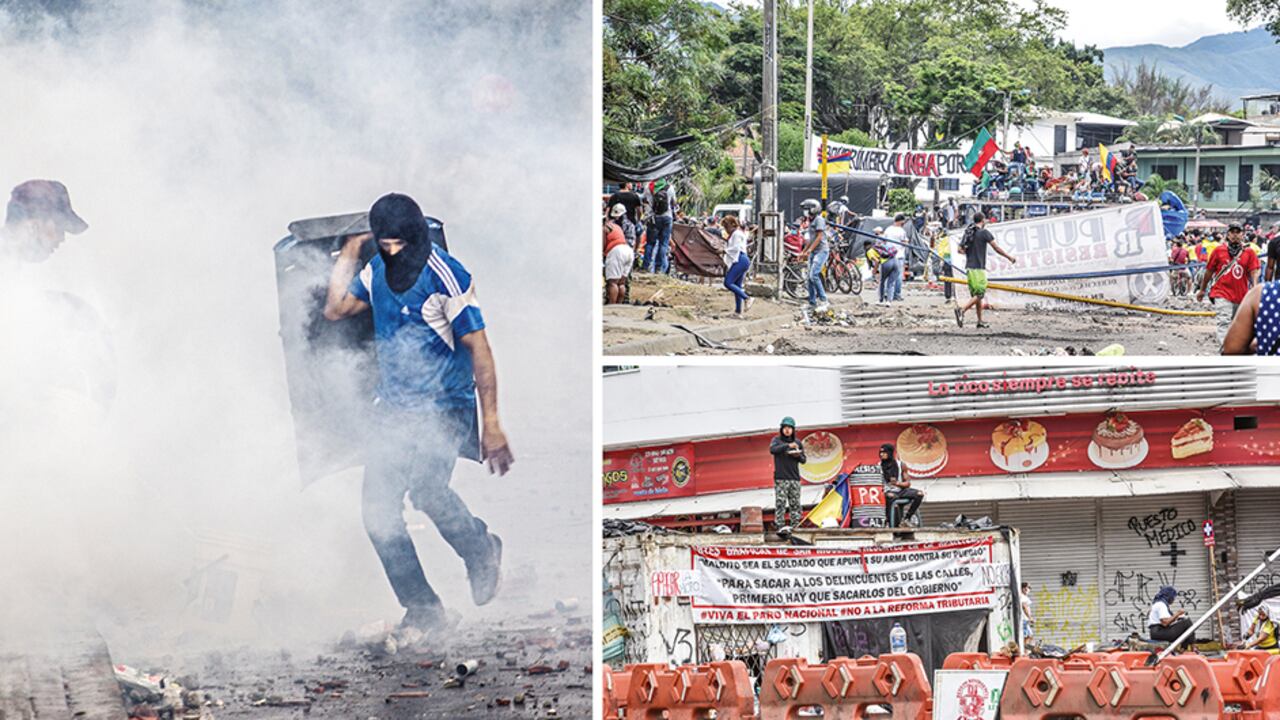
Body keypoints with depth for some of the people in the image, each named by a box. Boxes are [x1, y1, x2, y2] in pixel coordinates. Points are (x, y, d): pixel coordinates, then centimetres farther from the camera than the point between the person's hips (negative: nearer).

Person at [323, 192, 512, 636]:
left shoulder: (446, 278, -15)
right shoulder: (377, 271, 5)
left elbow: (479, 350, -14)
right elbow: (335, 310, 20)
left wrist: (491, 426, -17)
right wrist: (348, 257, 7)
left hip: (443, 409, -6)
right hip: (392, 411, 6)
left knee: (426, 489, -28)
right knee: (379, 514, -2)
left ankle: (481, 551, 1)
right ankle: (422, 610, 9)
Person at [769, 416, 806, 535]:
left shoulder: (797, 443, 14)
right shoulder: (777, 440, 6)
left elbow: (804, 460, 16)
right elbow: (772, 449, -15)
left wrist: (798, 456, -7)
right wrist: (788, 446, -24)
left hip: (794, 478, 4)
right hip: (781, 478, -4)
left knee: (795, 503, 2)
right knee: (780, 503, -12)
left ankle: (795, 526, 4)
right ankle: (781, 526, -16)